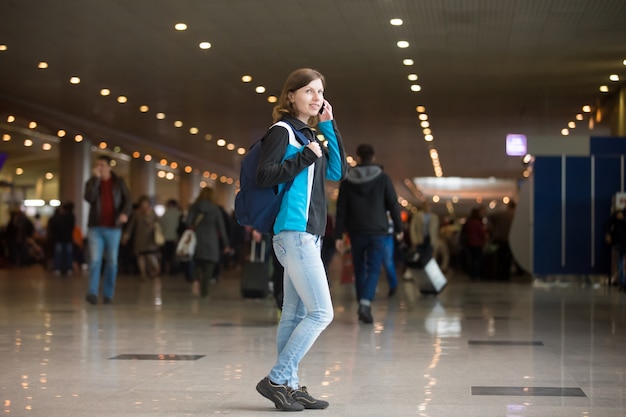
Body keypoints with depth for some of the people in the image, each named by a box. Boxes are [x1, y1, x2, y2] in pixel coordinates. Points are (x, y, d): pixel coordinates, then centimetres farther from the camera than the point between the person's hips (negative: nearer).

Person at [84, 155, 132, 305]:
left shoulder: (119, 182, 7)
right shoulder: (91, 182, 6)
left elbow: (127, 200, 1)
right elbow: (89, 198, -12)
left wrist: (125, 213, -18)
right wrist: (96, 178, -14)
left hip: (113, 228, 1)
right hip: (95, 227, 0)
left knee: (112, 261, 4)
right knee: (95, 260, -12)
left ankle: (108, 294, 11)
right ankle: (92, 292, -12)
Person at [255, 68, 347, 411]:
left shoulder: (309, 135, 19)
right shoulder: (282, 132, -5)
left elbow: (337, 172, 13)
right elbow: (264, 176, -15)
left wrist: (329, 126, 9)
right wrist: (305, 157, -16)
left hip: (308, 235, 9)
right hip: (294, 232, -9)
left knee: (295, 315, 7)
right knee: (321, 312, -12)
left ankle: (289, 386, 10)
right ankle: (276, 379, -8)